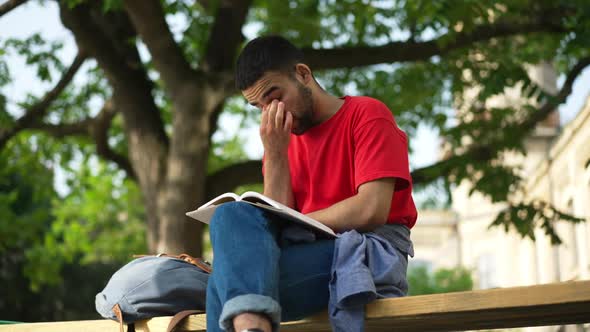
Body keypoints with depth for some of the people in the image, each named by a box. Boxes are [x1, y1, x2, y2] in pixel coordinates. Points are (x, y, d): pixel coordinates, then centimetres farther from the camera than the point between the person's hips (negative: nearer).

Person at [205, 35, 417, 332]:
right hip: (310, 253, 6)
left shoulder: (367, 115, 0)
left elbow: (371, 211, -14)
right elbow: (277, 221, 5)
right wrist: (274, 152, -4)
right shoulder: (282, 139, 17)